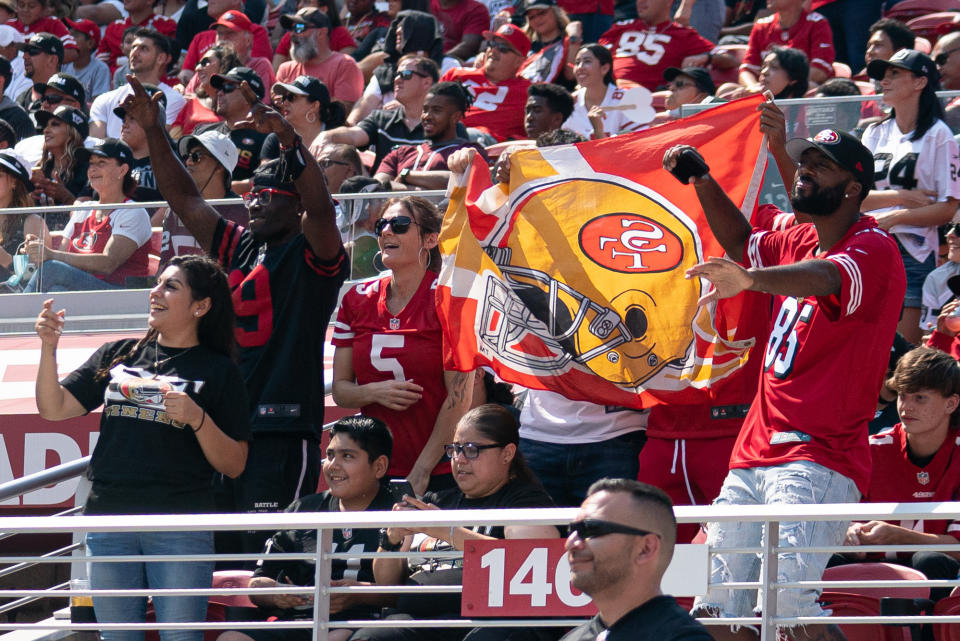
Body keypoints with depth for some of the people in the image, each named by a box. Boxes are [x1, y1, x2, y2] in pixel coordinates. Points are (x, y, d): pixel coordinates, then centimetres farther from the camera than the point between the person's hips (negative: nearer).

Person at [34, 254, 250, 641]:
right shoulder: (116, 356, 15)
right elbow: (54, 408, 9)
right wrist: (48, 348, -4)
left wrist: (196, 418, -15)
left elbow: (233, 465, 1)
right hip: (109, 519, 4)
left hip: (181, 526, -4)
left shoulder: (217, 372, 5)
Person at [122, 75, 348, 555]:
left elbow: (319, 206, -21)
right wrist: (153, 134, 14)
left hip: (283, 429, -8)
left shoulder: (312, 255, -1)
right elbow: (185, 199, 22)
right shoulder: (238, 248, 19)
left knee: (266, 551, -14)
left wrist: (287, 138, -32)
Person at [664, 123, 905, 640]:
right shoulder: (799, 242, 17)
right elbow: (742, 243, 37)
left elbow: (825, 277, -31)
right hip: (752, 457, 9)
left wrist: (751, 279, -50)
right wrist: (704, 185, 20)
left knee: (787, 599, -27)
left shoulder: (874, 250, -10)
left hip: (818, 458, -9)